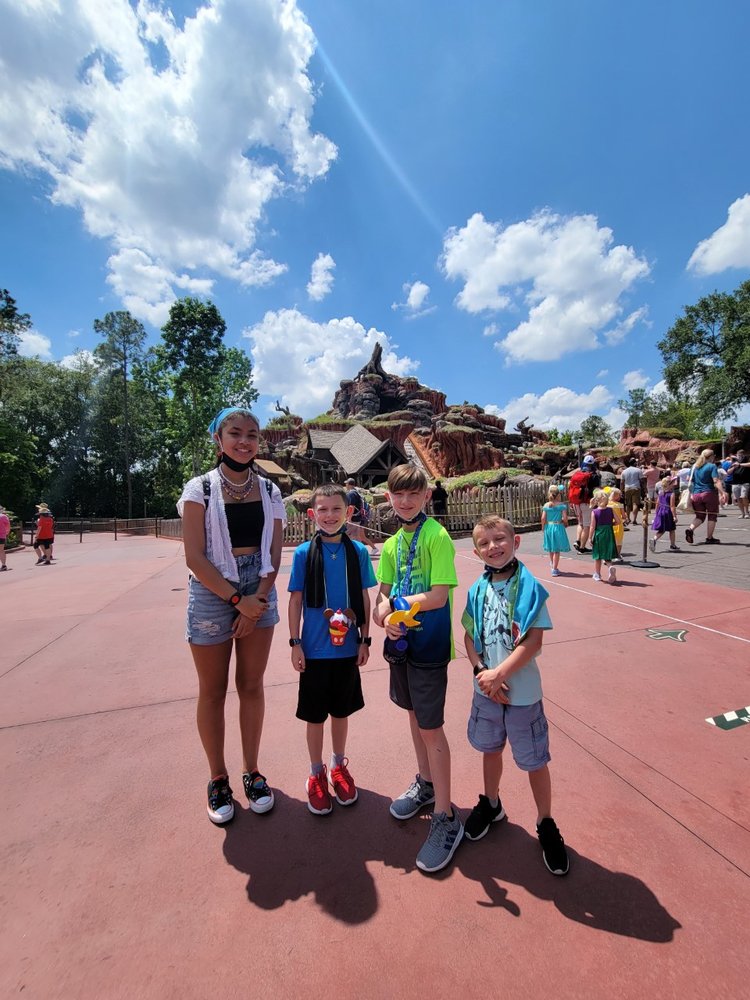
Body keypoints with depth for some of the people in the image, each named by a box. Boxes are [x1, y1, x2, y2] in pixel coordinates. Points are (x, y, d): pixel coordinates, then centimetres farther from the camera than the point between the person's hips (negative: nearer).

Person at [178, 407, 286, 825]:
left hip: (260, 595, 3)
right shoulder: (200, 489, -6)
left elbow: (274, 554, 1)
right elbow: (195, 557, -11)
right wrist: (237, 599, -14)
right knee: (213, 690, 11)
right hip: (212, 594, -2)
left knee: (252, 686, 13)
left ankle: (252, 772, 32)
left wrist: (256, 601, -9)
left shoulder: (270, 491, 2)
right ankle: (218, 779, 32)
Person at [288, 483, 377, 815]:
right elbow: (296, 600, -4)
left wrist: (365, 639, 3)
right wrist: (295, 643, -4)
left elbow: (364, 598, 2)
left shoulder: (358, 551, -5)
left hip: (348, 648, 2)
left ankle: (339, 767, 43)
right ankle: (316, 775, 37)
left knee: (341, 711, 19)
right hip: (315, 650, -1)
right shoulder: (303, 553, -9)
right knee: (315, 716, 14)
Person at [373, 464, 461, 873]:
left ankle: (446, 817, 22)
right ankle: (425, 783, 45)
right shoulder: (392, 543, 6)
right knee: (414, 714, 22)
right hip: (401, 641, 7)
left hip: (430, 644, -7)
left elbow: (437, 597, -21)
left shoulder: (437, 536, -16)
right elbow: (383, 596, 5)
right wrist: (386, 616, -15)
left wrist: (396, 602, -12)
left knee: (431, 727, 3)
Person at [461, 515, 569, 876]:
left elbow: (534, 641, -19)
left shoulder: (529, 587, -16)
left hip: (522, 692, -4)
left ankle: (546, 825, 38)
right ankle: (491, 804, 49)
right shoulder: (477, 590, -3)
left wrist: (499, 673, -22)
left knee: (534, 760, 12)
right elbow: (469, 636, 1)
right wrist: (481, 671, -13)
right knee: (491, 748, 23)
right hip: (486, 689, 4)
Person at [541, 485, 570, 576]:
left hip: (549, 527, 4)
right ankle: (554, 569, 5)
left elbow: (543, 518, -6)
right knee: (557, 550, 4)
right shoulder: (562, 505, -10)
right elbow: (565, 518, -13)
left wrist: (543, 527, 9)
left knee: (551, 549, 22)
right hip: (558, 527, -4)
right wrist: (565, 524, 8)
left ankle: (552, 564, 44)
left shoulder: (546, 505, -3)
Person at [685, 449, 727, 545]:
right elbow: (716, 481, -17)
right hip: (709, 493, -4)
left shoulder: (695, 467, 11)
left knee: (699, 516, 10)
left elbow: (691, 481, 14)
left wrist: (691, 494, 22)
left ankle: (690, 529, -17)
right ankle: (709, 538, 11)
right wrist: (722, 493, -22)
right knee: (712, 516, 9)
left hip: (696, 494, 5)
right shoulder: (712, 466, -6)